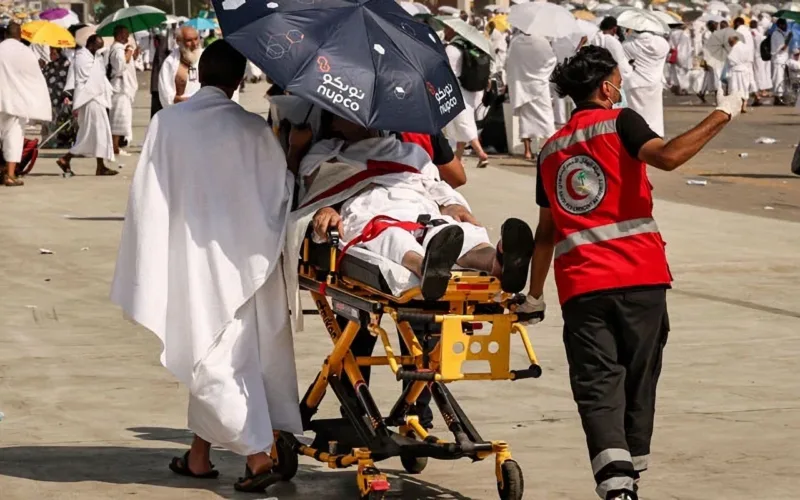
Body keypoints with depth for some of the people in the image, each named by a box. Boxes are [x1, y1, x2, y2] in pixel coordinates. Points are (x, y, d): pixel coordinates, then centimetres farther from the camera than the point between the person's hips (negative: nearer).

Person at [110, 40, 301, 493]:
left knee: (211, 358, 4)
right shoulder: (254, 130, -7)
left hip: (194, 257, -2)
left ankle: (258, 454, -2)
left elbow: (147, 196, -6)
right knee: (226, 353, 13)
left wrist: (150, 262, 2)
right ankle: (200, 453, 15)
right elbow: (283, 193, 0)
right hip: (245, 260, 2)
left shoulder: (167, 123, -8)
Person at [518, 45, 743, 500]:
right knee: (638, 379, 11)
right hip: (640, 276, -3)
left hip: (579, 284, 3)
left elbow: (547, 229, 24)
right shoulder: (619, 121, 3)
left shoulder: (551, 150, 19)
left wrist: (535, 295, 34)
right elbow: (667, 156, -17)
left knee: (598, 385, -5)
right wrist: (722, 115, -10)